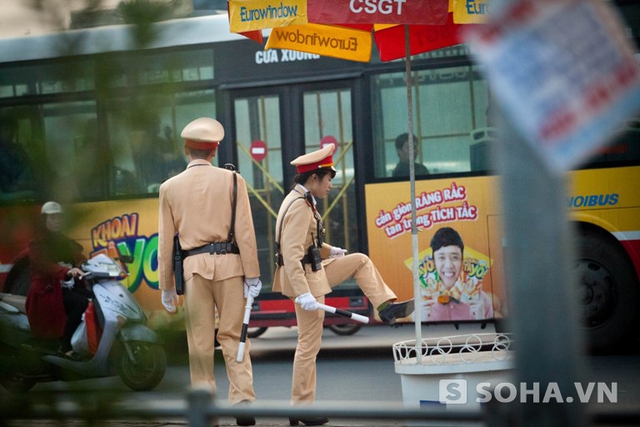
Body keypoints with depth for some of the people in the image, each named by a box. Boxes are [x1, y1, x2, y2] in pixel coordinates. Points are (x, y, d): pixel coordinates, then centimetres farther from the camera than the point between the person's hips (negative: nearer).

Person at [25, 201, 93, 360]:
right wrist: (67, 271, -41)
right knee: (82, 302, -31)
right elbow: (46, 265, -23)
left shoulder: (66, 242, 19)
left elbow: (81, 259, 10)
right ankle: (65, 346, -24)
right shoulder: (38, 244, -5)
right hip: (48, 291, -7)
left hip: (71, 287, 7)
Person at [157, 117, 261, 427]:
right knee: (233, 335, 4)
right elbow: (245, 231, -3)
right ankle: (243, 400, -9)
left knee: (200, 341, 6)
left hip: (194, 265, 1)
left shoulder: (170, 187, 8)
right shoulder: (231, 180, 3)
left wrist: (167, 287, 13)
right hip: (229, 263, -1)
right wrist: (252, 275, -1)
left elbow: (165, 242, 8)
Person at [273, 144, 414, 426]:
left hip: (314, 269, 10)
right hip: (305, 277, -10)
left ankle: (386, 307, 20)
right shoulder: (299, 207, -23)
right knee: (310, 344, -3)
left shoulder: (301, 200, 7)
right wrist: (302, 294, -35)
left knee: (361, 261, 19)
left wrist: (329, 251, 21)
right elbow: (291, 254, -30)